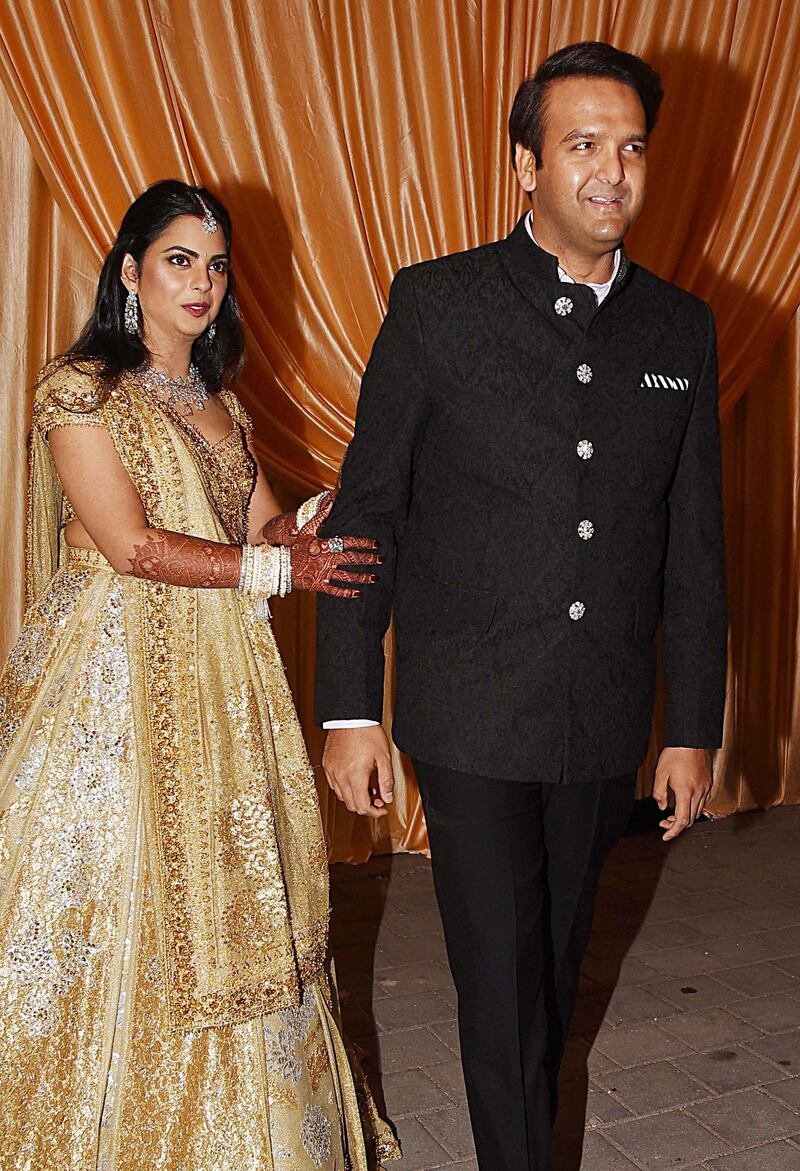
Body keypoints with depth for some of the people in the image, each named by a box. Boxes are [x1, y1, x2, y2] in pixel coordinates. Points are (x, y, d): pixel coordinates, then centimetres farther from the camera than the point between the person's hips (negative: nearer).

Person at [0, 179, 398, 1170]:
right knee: (114, 897, 2)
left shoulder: (220, 403, 15)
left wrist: (311, 524, -11)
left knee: (225, 897, 10)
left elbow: (258, 523, 11)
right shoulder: (80, 387, -7)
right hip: (118, 674, -6)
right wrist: (278, 567, -16)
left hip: (222, 678, 6)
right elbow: (131, 546, -15)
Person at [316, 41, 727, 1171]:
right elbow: (365, 513, -5)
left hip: (606, 726, 4)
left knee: (558, 964, 20)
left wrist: (694, 726, 7)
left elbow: (695, 544, 7)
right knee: (502, 982, 5)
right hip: (472, 721, -3)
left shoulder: (681, 328, 5)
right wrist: (349, 708, -7)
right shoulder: (437, 303, -5)